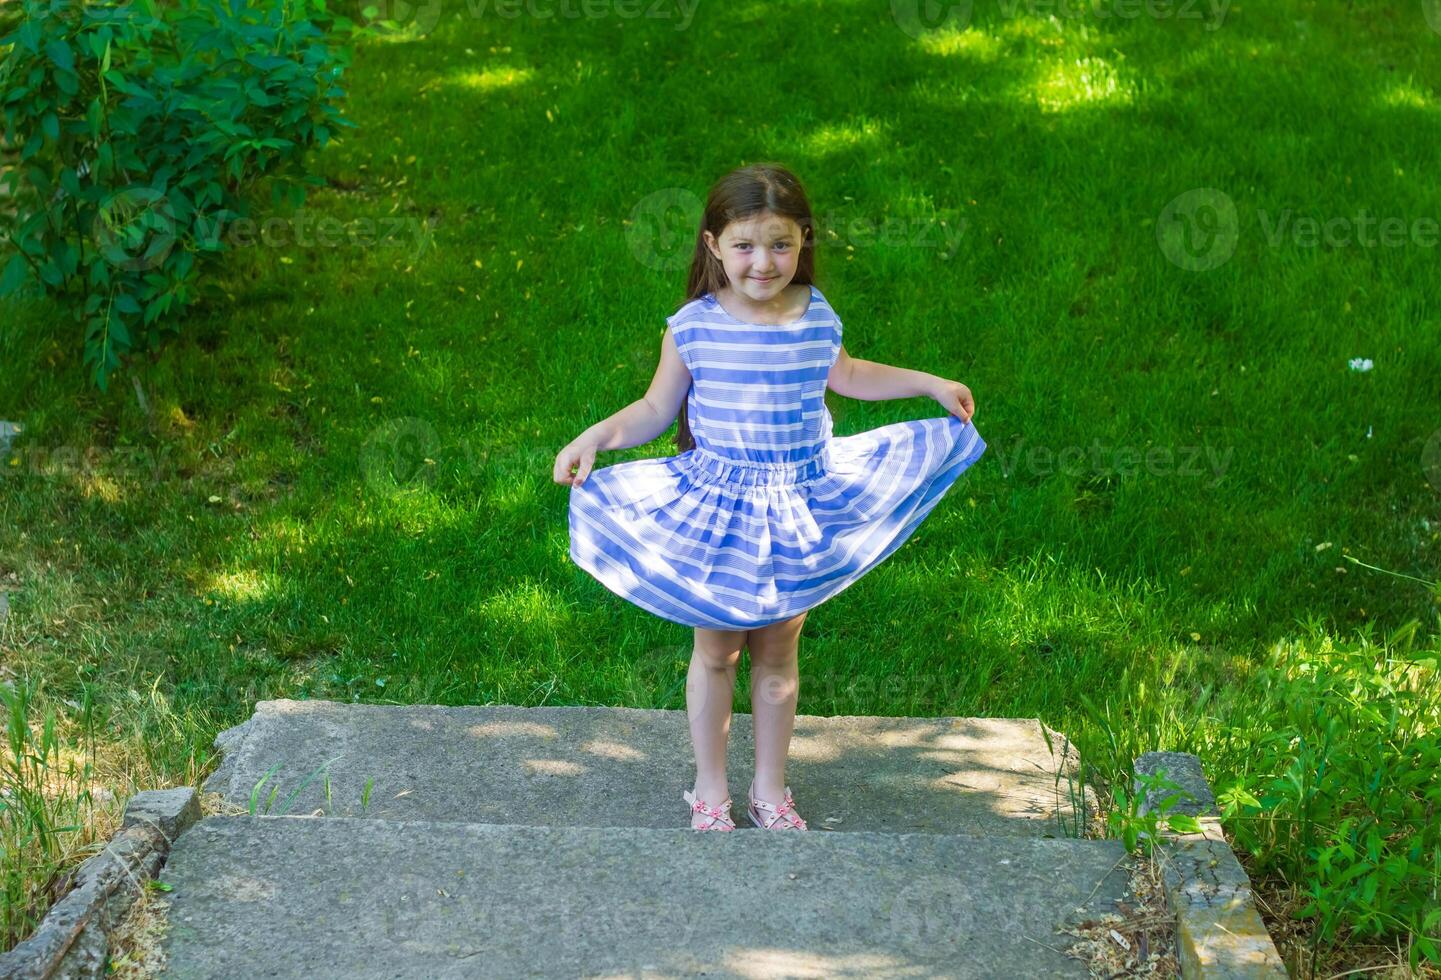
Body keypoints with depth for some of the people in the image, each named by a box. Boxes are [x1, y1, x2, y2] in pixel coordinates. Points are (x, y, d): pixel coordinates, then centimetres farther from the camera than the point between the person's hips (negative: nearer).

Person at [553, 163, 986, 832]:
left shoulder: (817, 320, -5)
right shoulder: (693, 327, -13)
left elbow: (845, 376, 18)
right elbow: (657, 408, -2)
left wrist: (931, 384, 21)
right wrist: (595, 437, -17)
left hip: (800, 510, 2)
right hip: (715, 511, -2)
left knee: (778, 652, 14)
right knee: (716, 652, 11)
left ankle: (770, 790, 30)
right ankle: (710, 790, 28)